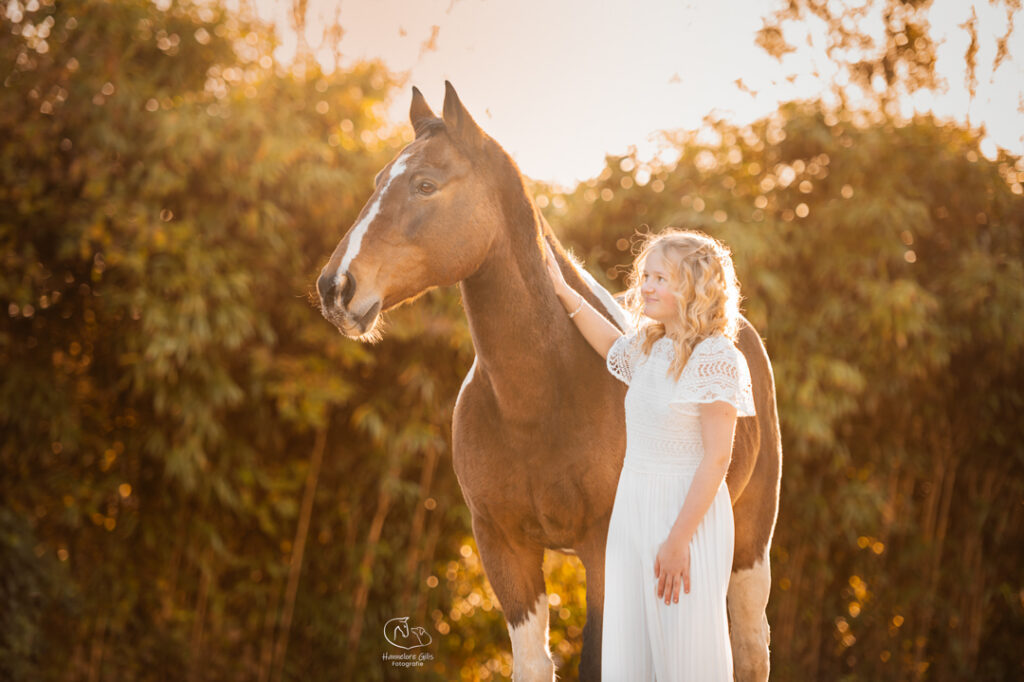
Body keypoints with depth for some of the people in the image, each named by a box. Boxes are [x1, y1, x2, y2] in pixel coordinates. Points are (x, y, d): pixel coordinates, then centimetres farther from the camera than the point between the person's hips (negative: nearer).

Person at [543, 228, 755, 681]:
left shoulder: (716, 357, -16)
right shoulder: (647, 347, 7)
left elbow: (717, 457, -18)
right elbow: (611, 345, 33)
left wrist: (678, 540, -20)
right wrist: (562, 290, 26)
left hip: (688, 509, -8)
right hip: (632, 507, 8)